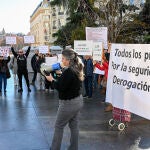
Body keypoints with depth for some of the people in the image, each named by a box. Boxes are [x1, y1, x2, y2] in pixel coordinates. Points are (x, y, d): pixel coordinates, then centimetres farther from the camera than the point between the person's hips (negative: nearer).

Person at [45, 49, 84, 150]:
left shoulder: (68, 71, -24)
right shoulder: (76, 69, 4)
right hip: (78, 100, 9)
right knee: (74, 126, 16)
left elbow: (60, 87, -22)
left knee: (59, 126, 8)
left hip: (69, 103, -9)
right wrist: (61, 75, 8)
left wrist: (51, 79, -9)